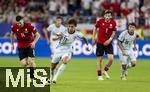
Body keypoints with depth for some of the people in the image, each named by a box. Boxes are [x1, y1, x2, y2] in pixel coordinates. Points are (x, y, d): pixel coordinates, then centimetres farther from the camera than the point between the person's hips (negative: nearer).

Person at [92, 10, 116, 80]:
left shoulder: (113, 23, -5)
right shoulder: (100, 21, -9)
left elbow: (113, 32, 4)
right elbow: (95, 28, 6)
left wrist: (110, 39, -11)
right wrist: (93, 38, 4)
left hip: (108, 43, 2)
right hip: (100, 42, -1)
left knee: (111, 58, -10)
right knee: (100, 59, 1)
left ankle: (105, 71, 15)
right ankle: (99, 76, 12)